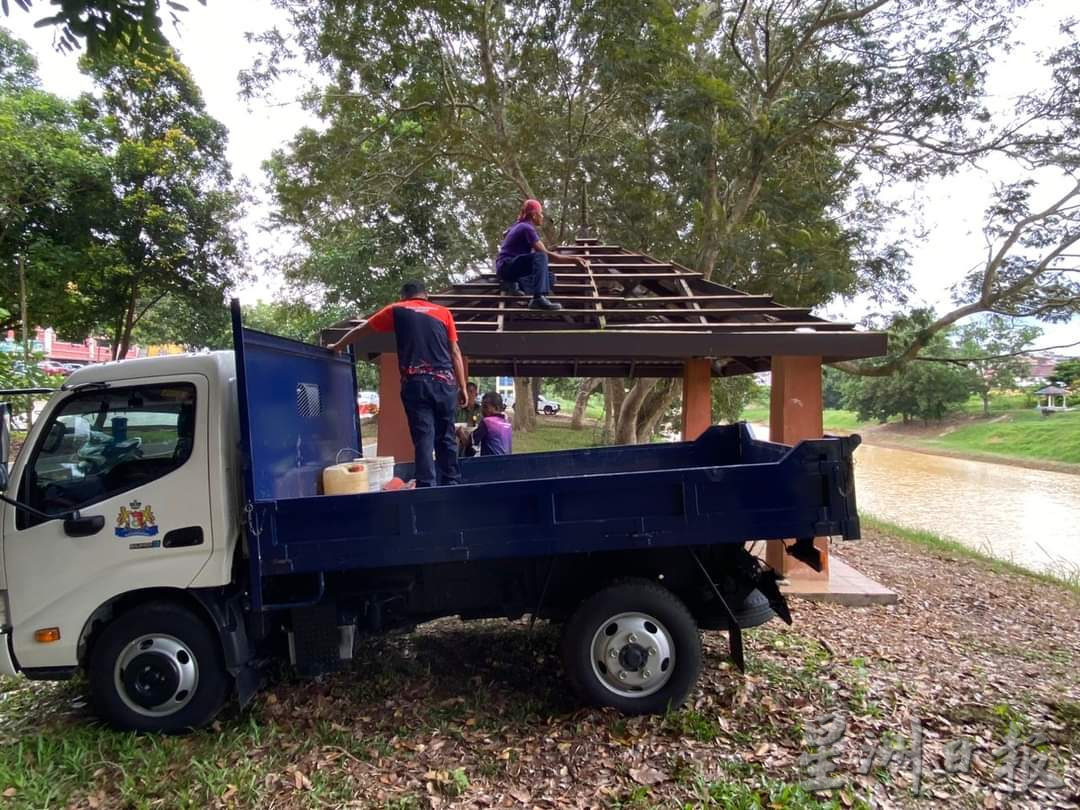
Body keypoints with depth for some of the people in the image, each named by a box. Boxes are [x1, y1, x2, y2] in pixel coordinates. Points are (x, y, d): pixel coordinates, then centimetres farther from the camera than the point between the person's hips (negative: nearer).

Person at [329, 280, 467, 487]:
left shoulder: (396, 310, 15)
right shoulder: (443, 313, 16)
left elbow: (360, 331, 25)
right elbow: (455, 352, 10)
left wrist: (337, 347, 40)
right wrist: (462, 387, 12)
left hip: (415, 383, -1)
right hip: (444, 382, 1)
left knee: (423, 439, -3)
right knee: (446, 438, 11)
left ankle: (427, 487, -10)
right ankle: (451, 484, 14)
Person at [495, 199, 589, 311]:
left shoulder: (519, 225, 16)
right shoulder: (527, 228, -14)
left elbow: (505, 235, 39)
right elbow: (546, 253, -21)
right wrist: (572, 259, -19)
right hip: (506, 266, -10)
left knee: (549, 277, 4)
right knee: (540, 257, -32)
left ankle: (513, 283, -3)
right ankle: (538, 299, -43)